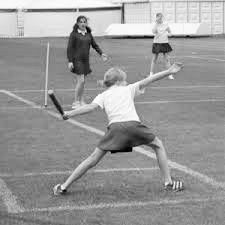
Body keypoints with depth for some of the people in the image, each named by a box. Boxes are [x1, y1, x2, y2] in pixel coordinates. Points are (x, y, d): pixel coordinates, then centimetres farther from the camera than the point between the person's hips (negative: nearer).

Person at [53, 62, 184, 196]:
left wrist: (69, 114, 3)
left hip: (115, 127, 1)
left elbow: (92, 106, 4)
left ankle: (64, 187, 6)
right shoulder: (129, 89, 23)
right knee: (158, 145, 22)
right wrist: (169, 72, 18)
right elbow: (148, 80, 17)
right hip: (133, 124, -1)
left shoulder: (103, 96, 23)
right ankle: (169, 182, 21)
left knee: (94, 158, 8)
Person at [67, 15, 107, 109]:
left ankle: (81, 101, 19)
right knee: (80, 81, -12)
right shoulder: (74, 34, -7)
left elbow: (94, 45, 12)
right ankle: (75, 102, -4)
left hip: (85, 60, 6)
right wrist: (70, 61, -14)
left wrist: (101, 53, -3)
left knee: (81, 82, 11)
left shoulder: (88, 34, 10)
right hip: (76, 60, -6)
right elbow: (69, 48, -9)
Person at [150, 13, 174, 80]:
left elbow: (170, 32, 15)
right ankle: (151, 74, 13)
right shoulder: (156, 25, -1)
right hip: (157, 43, -1)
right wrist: (157, 23, -20)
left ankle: (170, 74, 3)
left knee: (167, 59, 0)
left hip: (165, 43, 1)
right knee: (154, 59, 4)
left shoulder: (166, 25, 3)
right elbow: (153, 31, -21)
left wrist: (167, 34, -7)